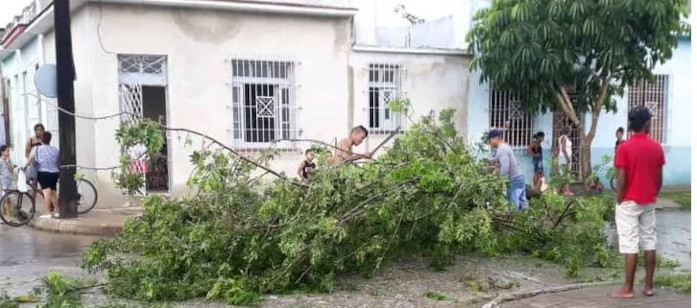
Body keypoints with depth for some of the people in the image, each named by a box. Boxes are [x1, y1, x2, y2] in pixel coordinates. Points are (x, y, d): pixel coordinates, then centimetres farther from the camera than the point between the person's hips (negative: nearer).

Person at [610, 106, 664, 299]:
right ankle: (649, 285, 16)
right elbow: (660, 179, 5)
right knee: (649, 242, 10)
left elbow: (621, 180, -15)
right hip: (648, 203, 5)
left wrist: (619, 201, -5)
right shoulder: (657, 148, 1)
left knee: (630, 245, -4)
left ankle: (628, 289, -1)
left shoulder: (624, 148, -13)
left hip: (629, 203, -5)